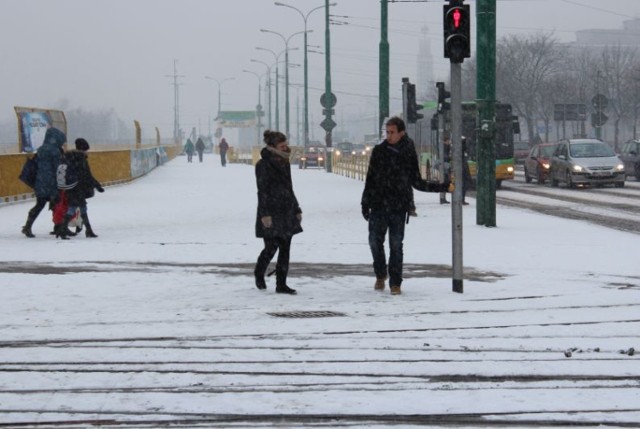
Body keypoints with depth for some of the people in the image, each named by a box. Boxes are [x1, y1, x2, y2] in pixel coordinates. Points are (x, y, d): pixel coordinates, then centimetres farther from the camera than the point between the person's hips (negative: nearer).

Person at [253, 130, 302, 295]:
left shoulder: (284, 163, 13)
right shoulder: (263, 165, -9)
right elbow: (262, 191, -13)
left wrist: (296, 209, 17)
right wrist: (265, 214, -19)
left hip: (286, 213, 7)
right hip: (271, 214, -7)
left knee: (285, 250, 4)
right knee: (271, 247, -5)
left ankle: (281, 284, 9)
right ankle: (259, 274, 21)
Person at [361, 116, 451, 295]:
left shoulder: (409, 154, 3)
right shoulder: (379, 151, 4)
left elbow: (417, 183, 9)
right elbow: (370, 179, 8)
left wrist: (444, 186, 4)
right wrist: (365, 203, 5)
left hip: (399, 207, -1)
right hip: (378, 205, 1)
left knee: (396, 245, -2)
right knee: (375, 241, 2)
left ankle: (395, 283, 6)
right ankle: (380, 276, 25)